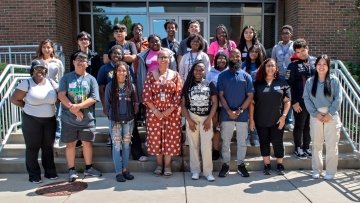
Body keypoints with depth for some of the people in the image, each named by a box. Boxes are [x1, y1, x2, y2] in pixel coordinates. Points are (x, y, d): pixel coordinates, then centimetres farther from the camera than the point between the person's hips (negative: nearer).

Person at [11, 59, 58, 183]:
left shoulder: (51, 83, 3)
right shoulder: (26, 83, -8)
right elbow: (14, 99, -7)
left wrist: (50, 107, -7)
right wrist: (28, 107, -5)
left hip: (50, 120, 4)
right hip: (31, 120, -4)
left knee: (48, 147, 12)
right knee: (33, 147, 6)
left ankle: (50, 172, 26)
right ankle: (34, 175, 17)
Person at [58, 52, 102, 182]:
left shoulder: (91, 79, 1)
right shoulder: (66, 77, 2)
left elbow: (94, 98, -8)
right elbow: (61, 95, -7)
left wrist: (78, 106, -20)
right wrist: (73, 108, -16)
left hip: (87, 119, 1)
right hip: (69, 119, 0)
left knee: (88, 143, 10)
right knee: (70, 144, 8)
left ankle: (88, 168, 26)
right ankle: (71, 170, 20)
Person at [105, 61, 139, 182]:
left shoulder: (131, 86, 3)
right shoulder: (110, 86, -2)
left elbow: (135, 103, 7)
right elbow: (107, 103, 2)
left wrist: (133, 114, -1)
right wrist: (111, 115, 2)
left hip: (128, 120, 2)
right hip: (115, 121, -2)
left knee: (126, 145, 9)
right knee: (117, 146, 1)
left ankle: (125, 169, 19)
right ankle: (118, 172, 7)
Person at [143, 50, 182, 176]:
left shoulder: (175, 75, 3)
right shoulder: (151, 75, 4)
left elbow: (178, 95, -3)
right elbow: (146, 95, -3)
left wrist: (169, 110, -12)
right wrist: (155, 111, -11)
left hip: (172, 112, 0)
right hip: (154, 112, 1)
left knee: (170, 138, 2)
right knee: (155, 138, 5)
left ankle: (167, 165, 15)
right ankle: (159, 164, 20)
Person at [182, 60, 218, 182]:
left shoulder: (210, 84, 2)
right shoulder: (188, 85, 3)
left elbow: (215, 103, -1)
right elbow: (183, 104, 0)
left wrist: (209, 119, -9)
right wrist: (189, 120, -8)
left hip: (206, 118, -1)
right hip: (192, 118, 1)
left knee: (206, 146, -4)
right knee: (193, 145, 6)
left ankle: (208, 172, 6)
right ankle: (195, 170, 15)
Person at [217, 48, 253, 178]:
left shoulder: (246, 76, 4)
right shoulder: (222, 76, 3)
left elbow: (250, 96, 0)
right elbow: (221, 95, -2)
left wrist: (240, 110, -11)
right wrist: (229, 111, -13)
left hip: (242, 115, 1)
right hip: (226, 114, 0)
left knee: (242, 141, 8)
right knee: (225, 141, 6)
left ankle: (241, 164, 20)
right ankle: (225, 164, 17)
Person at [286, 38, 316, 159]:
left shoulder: (315, 61, 3)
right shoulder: (293, 65, -7)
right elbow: (289, 85, -8)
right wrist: (294, 102, -12)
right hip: (300, 101, -3)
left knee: (309, 126, 14)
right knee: (299, 126, 9)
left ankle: (306, 147, 29)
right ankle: (298, 148, 24)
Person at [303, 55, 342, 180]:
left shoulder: (334, 80, 0)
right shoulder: (310, 82, 4)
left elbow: (338, 99, -4)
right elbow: (306, 99, 0)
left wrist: (330, 114, -10)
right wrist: (315, 113, -9)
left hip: (331, 117, -1)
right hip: (316, 117, 2)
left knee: (331, 146, 1)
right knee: (316, 145, 9)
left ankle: (330, 172, 13)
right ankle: (316, 170, 21)